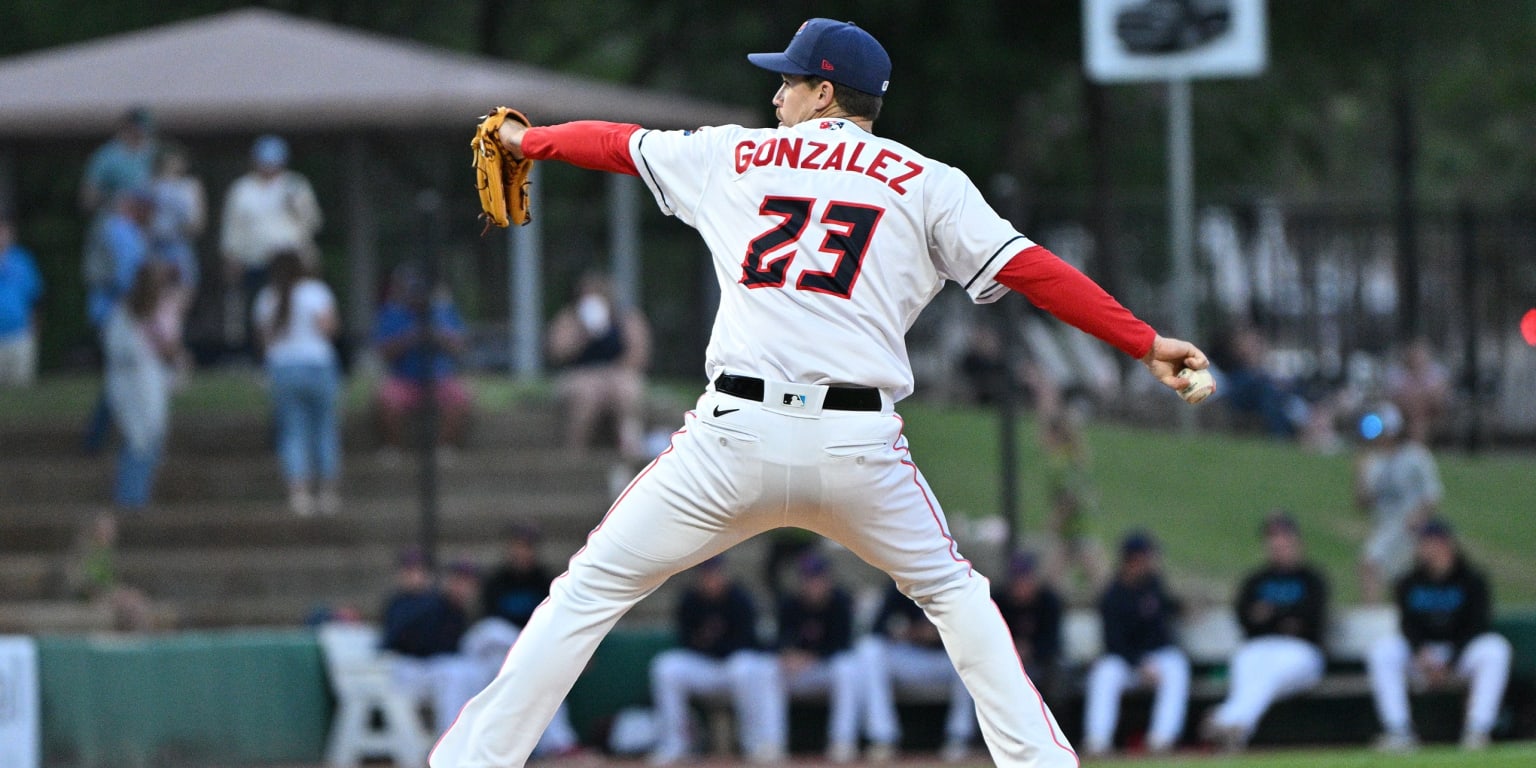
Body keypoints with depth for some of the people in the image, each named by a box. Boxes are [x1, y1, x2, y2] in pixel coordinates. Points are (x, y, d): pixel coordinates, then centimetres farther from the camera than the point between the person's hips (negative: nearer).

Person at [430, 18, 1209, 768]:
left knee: (590, 592, 10)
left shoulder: (733, 157, 16)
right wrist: (1145, 343, 3)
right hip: (860, 446, 0)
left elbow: (616, 142, 31)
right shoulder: (927, 185, 11)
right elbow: (1029, 269, 2)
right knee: (952, 593, 22)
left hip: (736, 434, 0)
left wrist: (526, 141, 50)